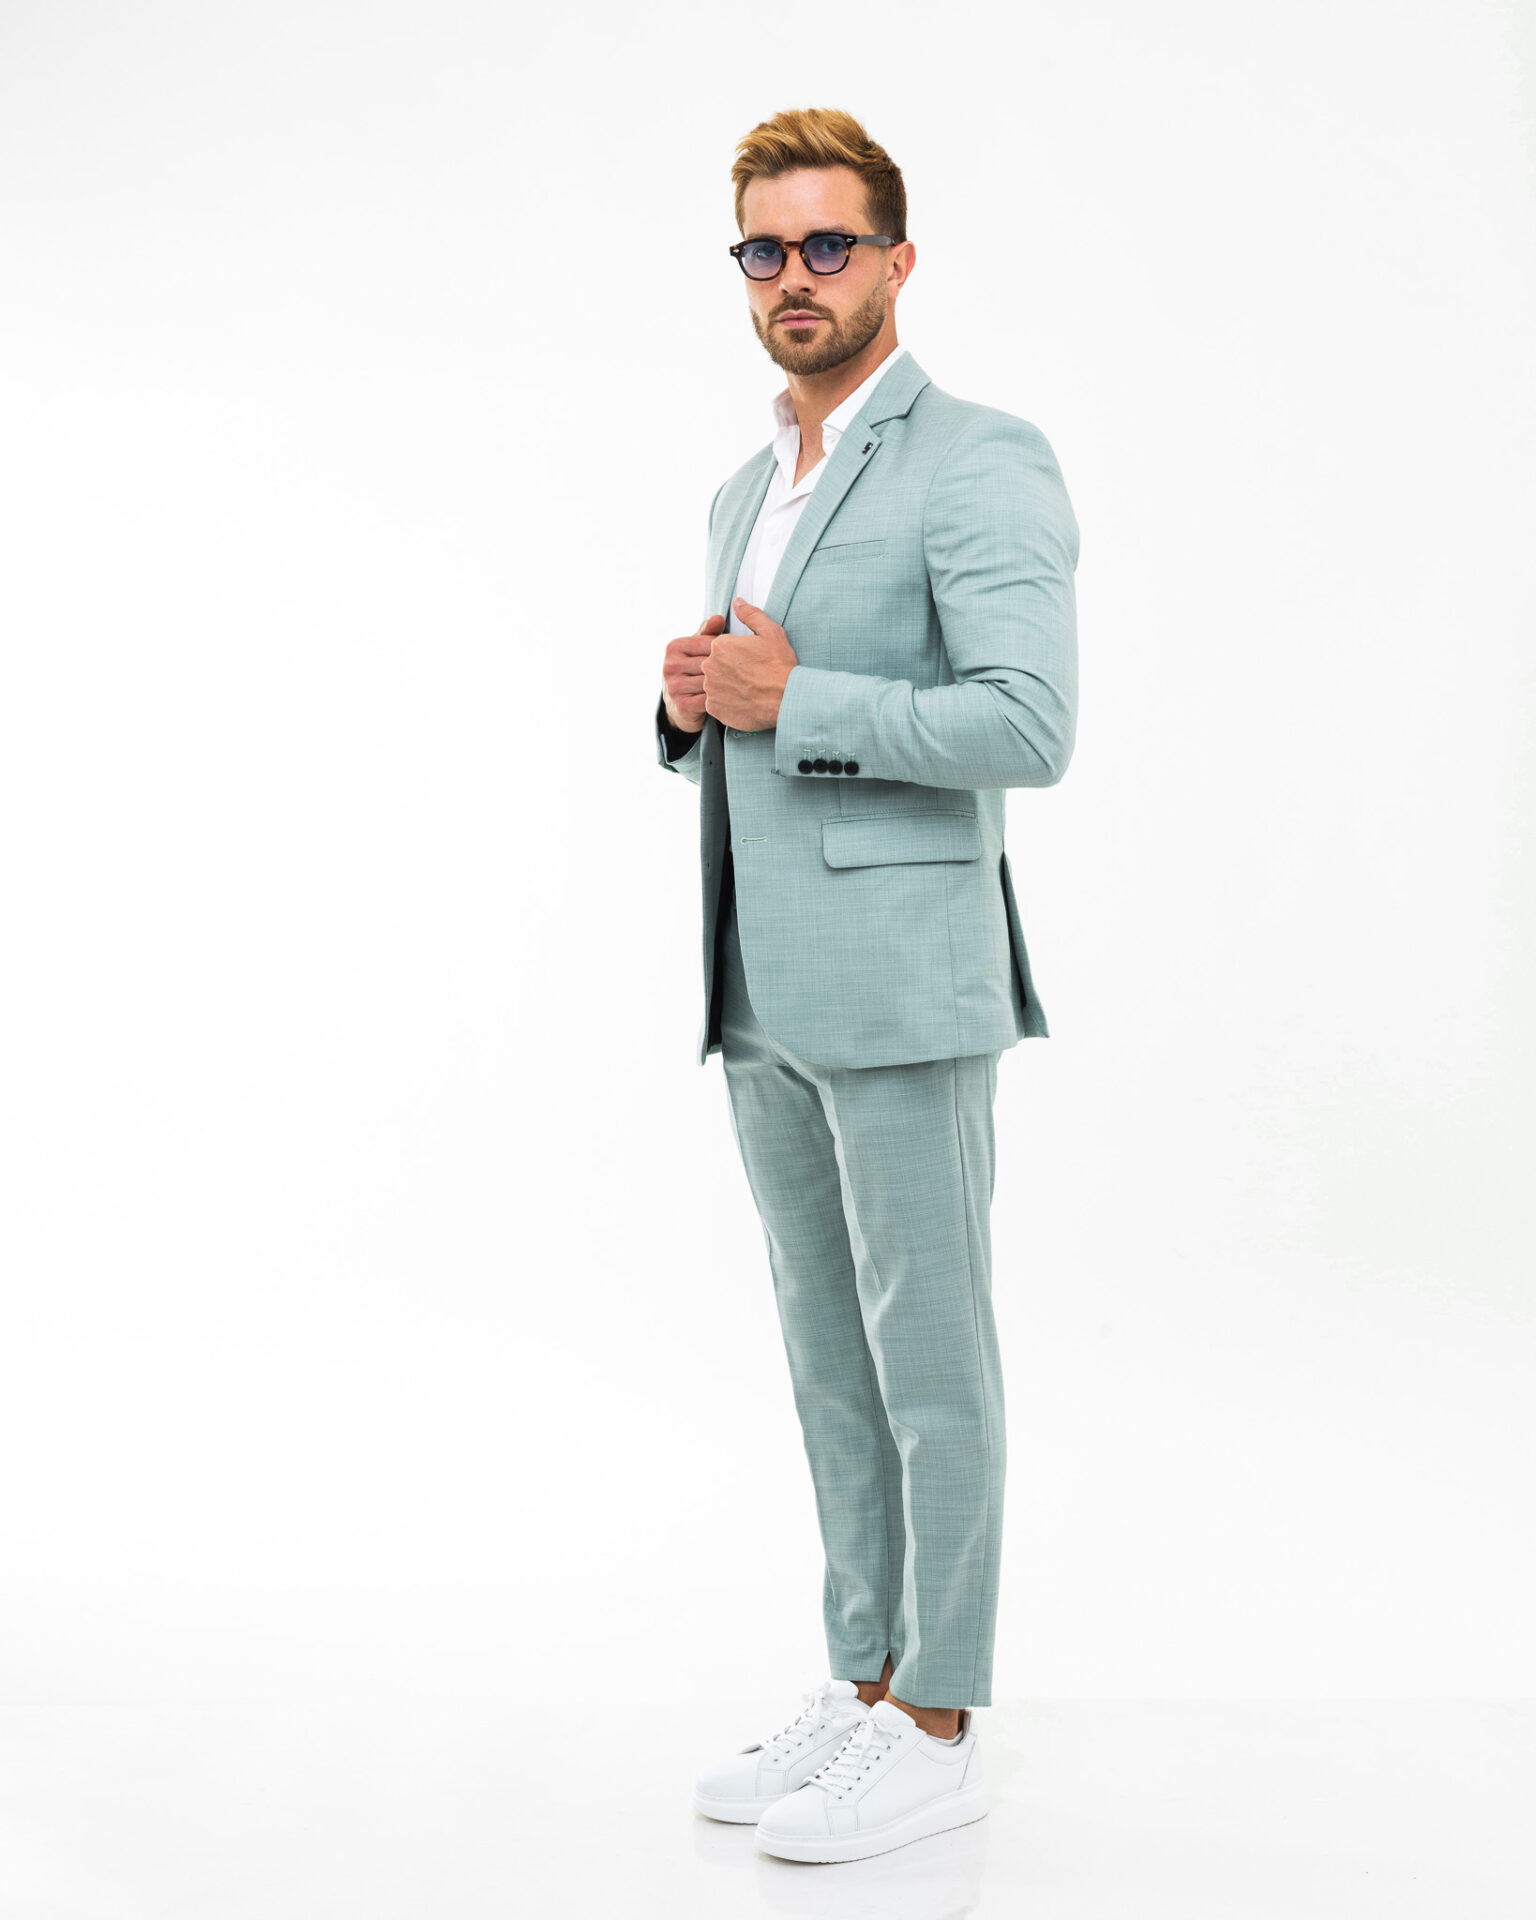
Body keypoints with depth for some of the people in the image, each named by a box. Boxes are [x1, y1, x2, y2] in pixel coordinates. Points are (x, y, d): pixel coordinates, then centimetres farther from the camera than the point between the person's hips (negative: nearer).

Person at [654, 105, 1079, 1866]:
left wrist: (786, 698, -17)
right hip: (763, 993, 8)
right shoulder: (744, 496, 18)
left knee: (929, 1358, 1)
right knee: (832, 1356, 14)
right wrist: (691, 703, 2)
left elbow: (1028, 727, -19)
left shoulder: (979, 464, -9)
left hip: (905, 982, -8)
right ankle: (863, 1686, 25)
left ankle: (937, 1725, 12)